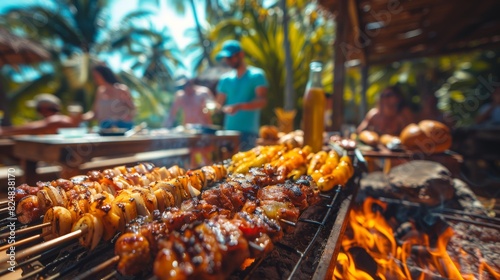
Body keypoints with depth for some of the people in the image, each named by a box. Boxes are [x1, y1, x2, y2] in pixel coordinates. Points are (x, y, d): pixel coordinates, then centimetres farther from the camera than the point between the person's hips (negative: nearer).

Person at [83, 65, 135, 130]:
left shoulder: (122, 89, -5)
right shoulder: (100, 91, 11)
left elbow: (133, 110, -5)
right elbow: (95, 112, 12)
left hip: (122, 128, -4)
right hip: (104, 129, 4)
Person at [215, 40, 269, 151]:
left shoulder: (257, 75, -1)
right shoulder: (225, 79, 14)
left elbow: (262, 101, -13)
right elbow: (219, 104, 15)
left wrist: (238, 107, -25)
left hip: (248, 132, -5)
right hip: (229, 132, 5)